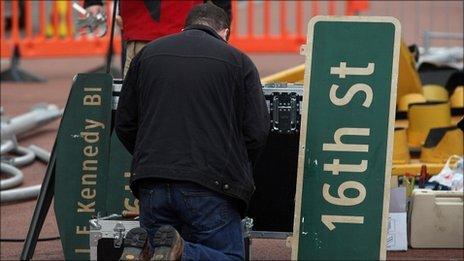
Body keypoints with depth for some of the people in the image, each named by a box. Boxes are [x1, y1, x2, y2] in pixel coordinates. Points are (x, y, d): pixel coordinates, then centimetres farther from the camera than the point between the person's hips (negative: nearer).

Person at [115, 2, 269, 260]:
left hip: (152, 183, 4)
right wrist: (237, 170, 19)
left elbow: (124, 125, 16)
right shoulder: (238, 61, 6)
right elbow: (257, 131, 1)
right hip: (210, 186, -4)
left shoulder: (148, 53, 15)